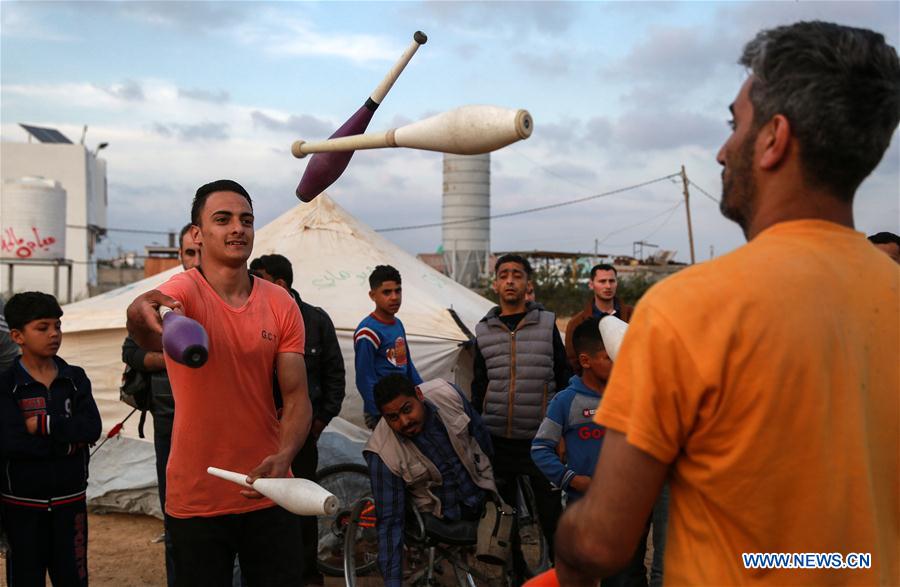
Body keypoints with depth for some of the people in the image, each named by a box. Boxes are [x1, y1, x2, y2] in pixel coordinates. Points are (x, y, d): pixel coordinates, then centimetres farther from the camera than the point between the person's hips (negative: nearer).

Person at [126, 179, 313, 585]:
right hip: (196, 500, -3)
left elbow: (296, 396, -3)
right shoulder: (184, 290, -11)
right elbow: (153, 337, -35)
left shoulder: (282, 305, -1)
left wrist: (284, 455, -21)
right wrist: (141, 313, -58)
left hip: (268, 494, 3)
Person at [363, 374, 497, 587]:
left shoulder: (447, 394, -21)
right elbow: (389, 521, -23)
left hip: (483, 496, 3)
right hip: (441, 520, -2)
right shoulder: (382, 453, -29)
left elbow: (479, 434, -1)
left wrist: (488, 475, 13)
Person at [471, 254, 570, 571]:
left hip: (540, 438, -2)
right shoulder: (484, 330, 7)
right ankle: (515, 574, 28)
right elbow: (479, 387, 13)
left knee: (551, 514, 3)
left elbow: (562, 378, 5)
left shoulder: (547, 324, 3)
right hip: (498, 439, 2)